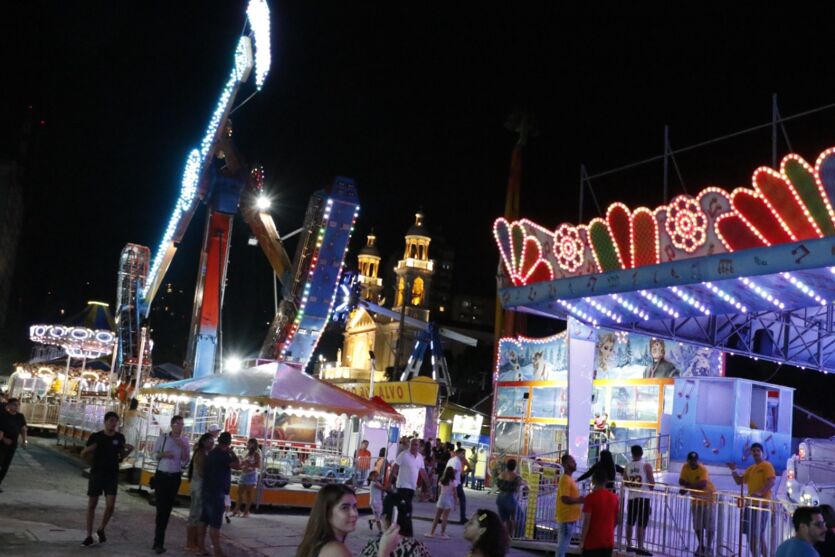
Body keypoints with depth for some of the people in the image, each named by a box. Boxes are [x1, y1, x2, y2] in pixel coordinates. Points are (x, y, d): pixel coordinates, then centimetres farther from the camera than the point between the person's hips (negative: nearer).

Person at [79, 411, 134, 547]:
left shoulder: (120, 437, 2)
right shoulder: (96, 437, -5)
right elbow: (82, 455, 1)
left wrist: (129, 450, -5)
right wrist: (88, 449, -21)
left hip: (112, 475, 1)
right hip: (96, 474, -1)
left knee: (110, 505, -8)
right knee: (92, 504, 3)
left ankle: (101, 530, 17)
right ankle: (89, 536, 13)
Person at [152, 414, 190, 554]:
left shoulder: (184, 442, 2)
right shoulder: (162, 438, -1)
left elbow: (185, 463, -2)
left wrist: (183, 448, -15)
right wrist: (163, 454, -17)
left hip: (175, 477, 2)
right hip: (161, 476, -2)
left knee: (167, 508, 9)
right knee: (161, 507, -8)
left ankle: (158, 541, 20)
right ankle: (159, 541, -2)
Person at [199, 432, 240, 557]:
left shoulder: (212, 453, 11)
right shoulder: (223, 455, -16)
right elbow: (238, 465, -18)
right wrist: (231, 452, -6)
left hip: (208, 490, 9)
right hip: (217, 493, -9)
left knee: (204, 520, 12)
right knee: (215, 523, -6)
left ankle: (201, 546, 17)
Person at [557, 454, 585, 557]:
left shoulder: (569, 479, 14)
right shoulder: (565, 479, -18)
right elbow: (565, 499, -26)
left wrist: (579, 499, 10)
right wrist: (580, 500, -21)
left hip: (570, 517, 10)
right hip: (567, 518, -10)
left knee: (564, 544, 15)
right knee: (563, 544, -4)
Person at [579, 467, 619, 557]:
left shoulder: (591, 497, -12)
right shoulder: (614, 497, 4)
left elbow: (586, 522, -15)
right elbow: (616, 520, 12)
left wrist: (582, 541, -9)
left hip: (592, 542, -5)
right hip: (608, 542, 5)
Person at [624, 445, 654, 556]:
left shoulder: (627, 467, 4)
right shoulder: (646, 466, -7)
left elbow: (625, 482, 8)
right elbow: (652, 482, -10)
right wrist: (649, 488, 11)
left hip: (632, 497, 4)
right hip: (643, 497, -4)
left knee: (630, 522, 14)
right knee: (642, 524, -4)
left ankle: (629, 545, 21)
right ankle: (640, 547, -8)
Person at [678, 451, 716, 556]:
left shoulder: (702, 469, -24)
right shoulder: (685, 467, -7)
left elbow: (702, 484, -36)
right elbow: (681, 481, -7)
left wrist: (688, 486, -34)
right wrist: (691, 484, -23)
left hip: (708, 497, -5)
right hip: (695, 498, 5)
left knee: (709, 525, -4)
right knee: (698, 525, 9)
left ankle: (709, 547, 5)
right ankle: (701, 546, 22)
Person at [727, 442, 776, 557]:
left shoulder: (767, 465, -5)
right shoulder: (750, 468, 19)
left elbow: (772, 482, -18)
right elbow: (739, 481, 20)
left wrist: (760, 493, -30)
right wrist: (733, 470, 3)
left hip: (761, 504, -8)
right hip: (750, 503, 8)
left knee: (758, 534, -10)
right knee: (750, 533, 9)